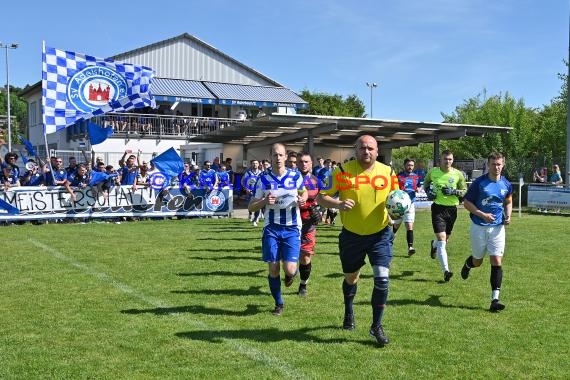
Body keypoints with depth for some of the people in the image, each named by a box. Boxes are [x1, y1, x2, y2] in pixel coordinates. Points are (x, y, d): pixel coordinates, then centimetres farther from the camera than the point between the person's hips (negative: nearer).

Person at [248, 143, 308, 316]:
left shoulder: (296, 176, -1)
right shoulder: (263, 179, -1)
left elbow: (303, 192, 20)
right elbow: (251, 207, 1)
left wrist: (302, 199, -4)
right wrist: (265, 201, -18)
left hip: (292, 228, -1)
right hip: (272, 228, 1)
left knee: (289, 269, -10)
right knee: (273, 269, 2)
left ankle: (292, 274, 29)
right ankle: (278, 303, 24)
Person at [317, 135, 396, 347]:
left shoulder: (387, 171, -3)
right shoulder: (343, 171, -10)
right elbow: (321, 197, -9)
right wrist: (338, 204, -28)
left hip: (380, 234, 1)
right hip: (352, 235, 0)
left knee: (382, 278, -12)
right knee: (351, 277, 16)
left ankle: (376, 326, 7)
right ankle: (349, 313, 47)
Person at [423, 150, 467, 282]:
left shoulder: (458, 174, -3)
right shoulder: (433, 172, -2)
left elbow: (465, 191, 3)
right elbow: (426, 182, 18)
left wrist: (454, 192, -15)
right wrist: (428, 190, -1)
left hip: (452, 208, 2)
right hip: (438, 208, -2)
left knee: (445, 239, 18)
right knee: (441, 240, -13)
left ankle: (434, 245, 55)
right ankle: (446, 271, -12)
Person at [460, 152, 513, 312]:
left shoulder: (506, 185, 2)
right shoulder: (479, 182, -10)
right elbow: (466, 202, -6)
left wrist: (508, 215, 0)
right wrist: (482, 214, -18)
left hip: (497, 227, 2)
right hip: (479, 227, -2)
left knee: (497, 262, -8)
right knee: (477, 261, 11)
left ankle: (494, 300, -7)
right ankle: (468, 264, 51)